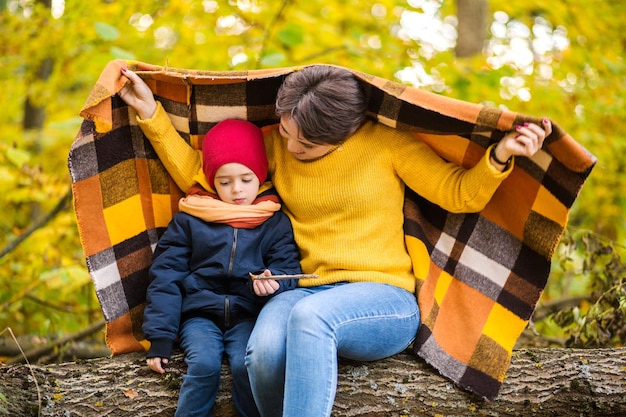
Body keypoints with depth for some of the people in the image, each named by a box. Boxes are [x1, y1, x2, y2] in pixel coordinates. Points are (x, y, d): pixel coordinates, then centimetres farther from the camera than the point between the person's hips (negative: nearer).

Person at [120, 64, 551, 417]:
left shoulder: (386, 142, 0)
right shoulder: (274, 145, 8)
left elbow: (460, 194, 1)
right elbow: (196, 173, 14)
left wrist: (499, 156, -18)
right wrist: (151, 114, 6)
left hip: (384, 298, -3)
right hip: (305, 290, 3)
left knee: (310, 315, -39)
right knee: (264, 350, -33)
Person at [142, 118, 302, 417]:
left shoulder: (276, 223, 9)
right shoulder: (188, 220, 7)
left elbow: (288, 269, 3)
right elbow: (165, 277, 5)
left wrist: (273, 283, -24)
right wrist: (159, 338, -4)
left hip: (248, 314, 0)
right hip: (200, 314, 0)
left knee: (247, 366, -29)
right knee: (204, 364, -29)